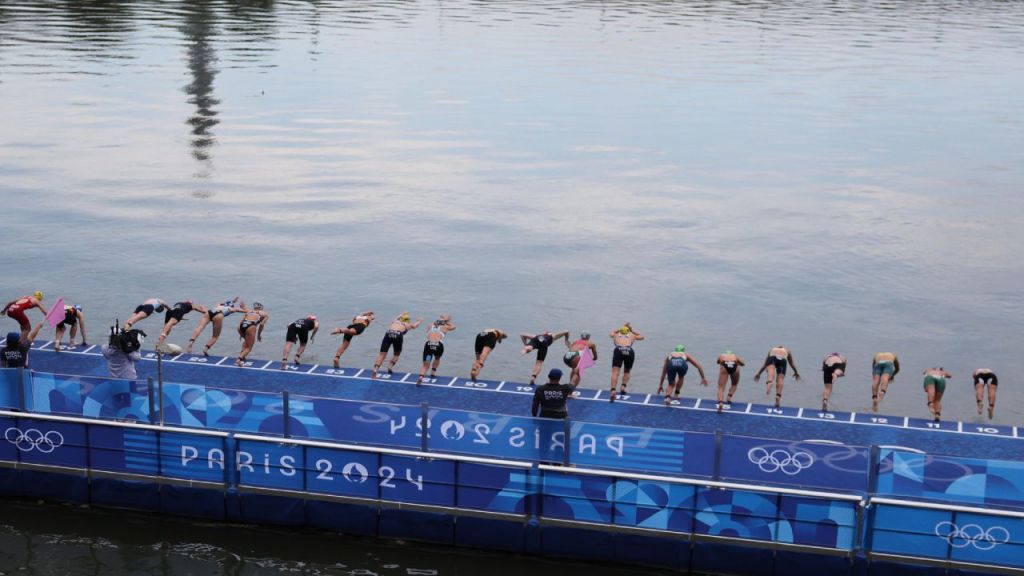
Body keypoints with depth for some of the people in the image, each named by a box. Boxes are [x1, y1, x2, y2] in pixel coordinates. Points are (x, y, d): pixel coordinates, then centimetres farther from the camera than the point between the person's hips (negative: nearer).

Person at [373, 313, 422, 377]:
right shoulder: (408, 325, 29)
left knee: (382, 354, -3)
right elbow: (415, 325, 51)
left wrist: (402, 314, 81)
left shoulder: (395, 321, 35)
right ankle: (390, 368, 8)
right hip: (398, 335, -2)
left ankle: (375, 371, -19)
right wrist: (420, 320, 73)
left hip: (388, 334, 2)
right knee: (397, 354, 24)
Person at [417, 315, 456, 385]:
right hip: (438, 344, -1)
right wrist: (447, 321, 58)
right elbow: (453, 327, 45)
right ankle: (433, 373, 30)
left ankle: (421, 377, -24)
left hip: (428, 344, 1)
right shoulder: (445, 327, 24)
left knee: (425, 365, 0)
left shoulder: (431, 326, 28)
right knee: (437, 358, 33)